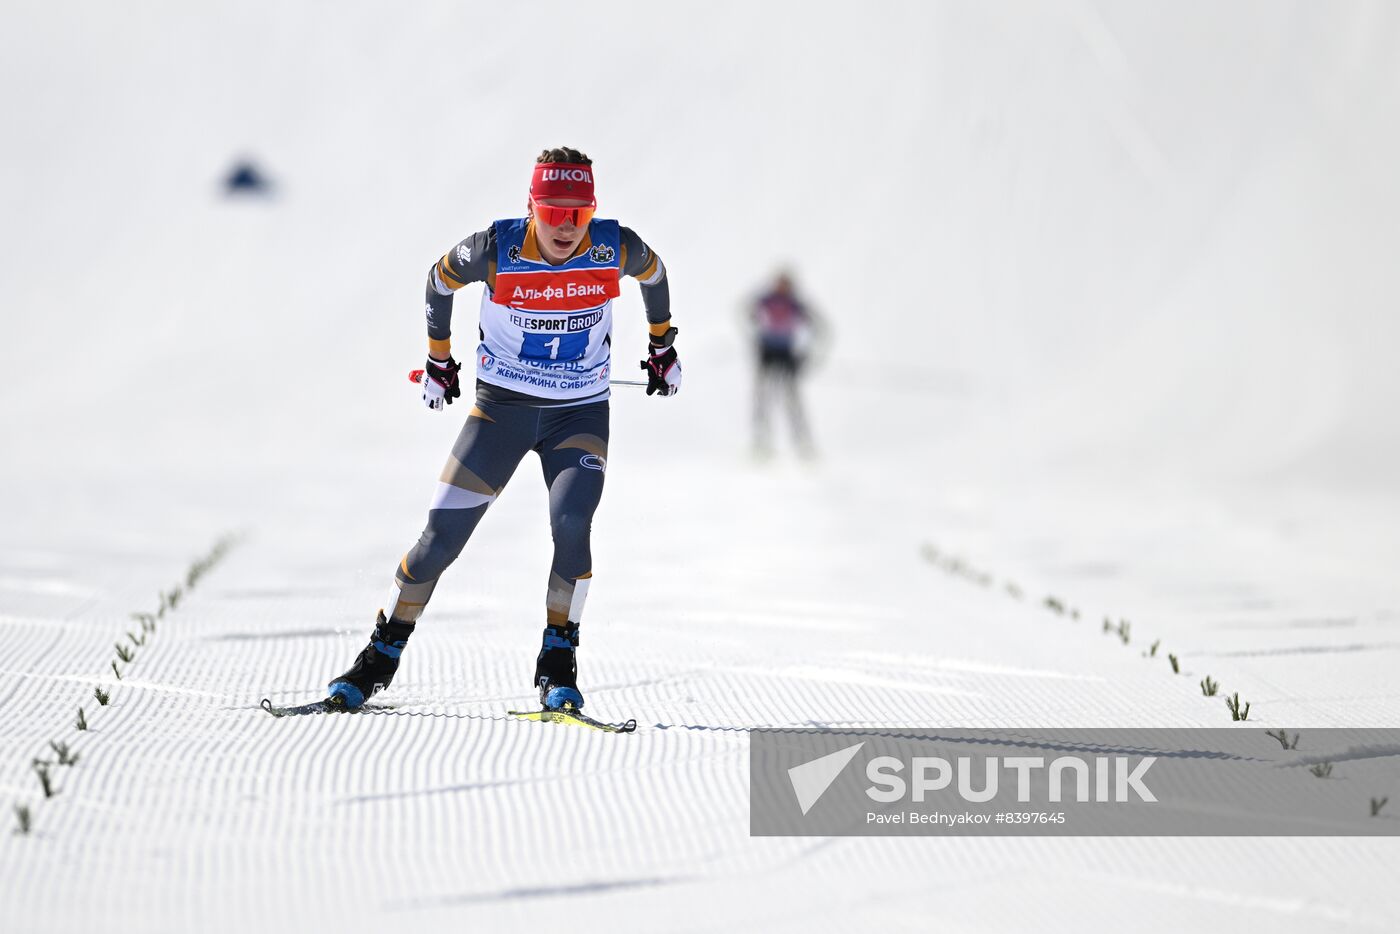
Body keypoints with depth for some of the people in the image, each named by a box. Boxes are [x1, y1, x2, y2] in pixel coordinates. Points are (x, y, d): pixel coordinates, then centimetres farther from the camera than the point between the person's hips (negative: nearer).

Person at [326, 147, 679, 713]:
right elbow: (440, 280, 5)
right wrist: (438, 361, 16)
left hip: (580, 413, 0)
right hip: (500, 406, 0)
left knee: (570, 525, -24)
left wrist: (663, 347, 23)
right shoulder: (496, 249, -17)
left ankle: (557, 666, -7)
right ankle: (381, 657, 12)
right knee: (442, 537, -5)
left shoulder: (615, 248, -14)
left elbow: (653, 273, 11)